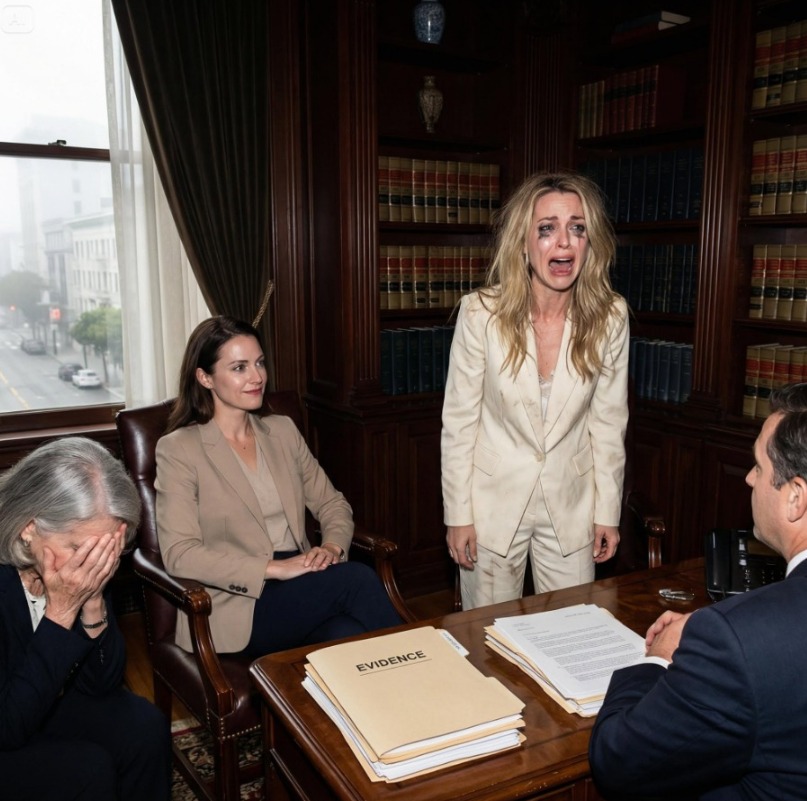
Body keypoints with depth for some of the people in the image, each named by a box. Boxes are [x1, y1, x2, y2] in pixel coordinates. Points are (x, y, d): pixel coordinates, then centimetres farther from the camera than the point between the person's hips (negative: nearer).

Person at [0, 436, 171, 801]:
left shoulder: (83, 564, -15)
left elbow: (103, 684, -9)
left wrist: (93, 602, -25)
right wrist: (61, 610, -33)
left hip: (40, 703, 5)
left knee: (144, 727, -13)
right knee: (88, 768, -22)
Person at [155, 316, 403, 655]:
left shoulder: (283, 430, 14)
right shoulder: (178, 449, -3)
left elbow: (332, 503, 16)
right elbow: (179, 555, -11)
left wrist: (333, 546, -7)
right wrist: (274, 568, -19)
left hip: (302, 589, 4)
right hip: (236, 604, -4)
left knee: (349, 636, -31)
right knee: (358, 578, -27)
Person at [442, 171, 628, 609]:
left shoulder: (610, 316, -10)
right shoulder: (481, 312, -16)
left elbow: (608, 421, 0)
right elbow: (459, 420, -9)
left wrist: (608, 511, 3)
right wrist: (457, 514, -6)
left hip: (571, 505, 2)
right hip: (493, 502, -1)